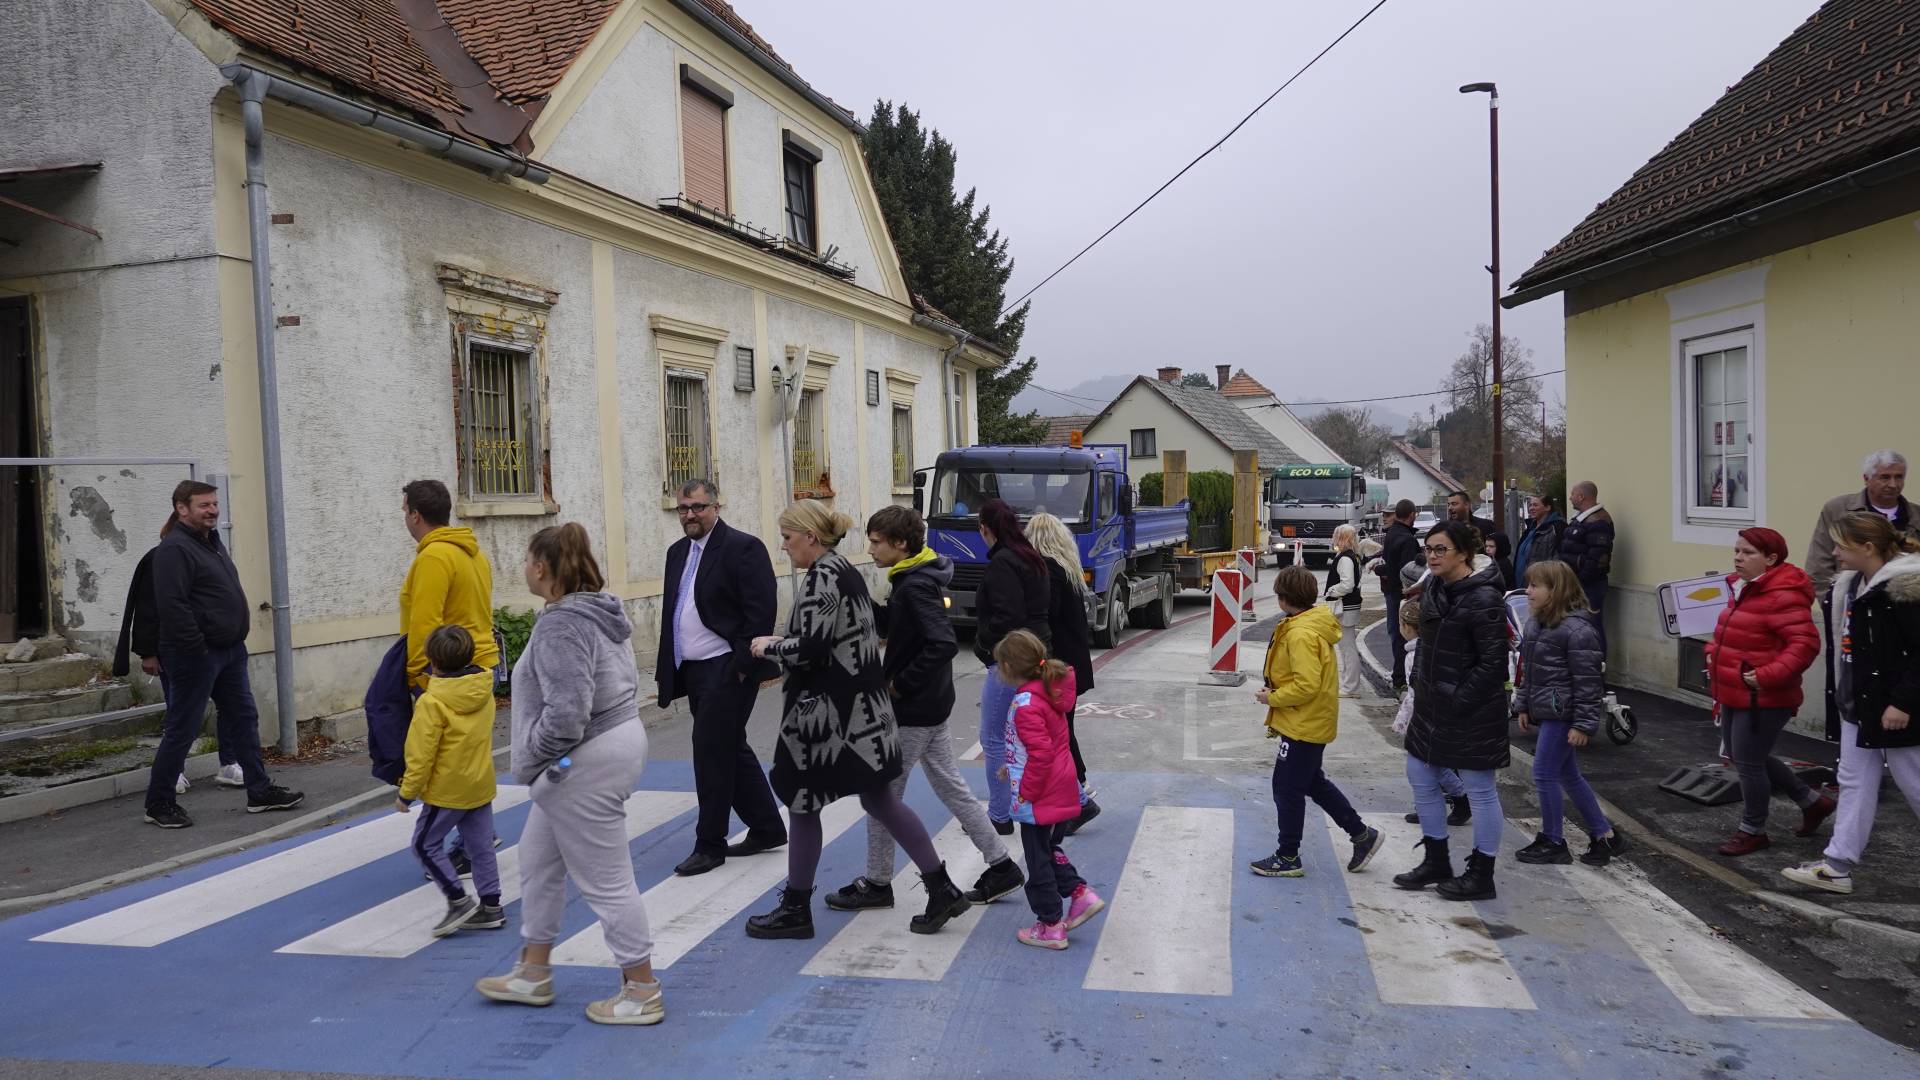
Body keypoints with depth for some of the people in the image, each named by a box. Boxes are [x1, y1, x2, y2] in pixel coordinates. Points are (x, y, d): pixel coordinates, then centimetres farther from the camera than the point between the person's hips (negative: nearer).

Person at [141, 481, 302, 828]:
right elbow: (172, 606, -24)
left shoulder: (213, 542, 15)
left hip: (230, 650, 10)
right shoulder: (174, 549, -16)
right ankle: (159, 804, 11)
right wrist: (198, 649, -23)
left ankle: (259, 790, 20)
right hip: (195, 656, -10)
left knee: (243, 719, 13)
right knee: (182, 730, -1)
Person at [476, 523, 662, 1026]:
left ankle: (642, 993, 12)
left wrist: (528, 760, -13)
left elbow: (565, 713, -29)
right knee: (538, 861, 22)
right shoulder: (599, 610, 9)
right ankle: (534, 974, 35)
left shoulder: (560, 625, -22)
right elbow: (617, 683, 16)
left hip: (583, 763, -11)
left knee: (605, 880, 1)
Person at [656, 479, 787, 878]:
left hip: (726, 670, -8)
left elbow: (760, 612, -16)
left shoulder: (743, 547, -11)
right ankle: (767, 828, 27)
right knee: (730, 750, 15)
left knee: (712, 752, -5)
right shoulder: (678, 551, 14)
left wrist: (744, 666, -18)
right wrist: (666, 670, 14)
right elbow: (671, 611, 18)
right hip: (692, 670, 9)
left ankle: (709, 844, 7)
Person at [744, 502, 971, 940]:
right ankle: (942, 888, 14)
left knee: (801, 802, 5)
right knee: (878, 799, 13)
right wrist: (781, 645, 14)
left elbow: (809, 648, -23)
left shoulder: (823, 575, -16)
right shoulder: (844, 569, 13)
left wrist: (769, 646, -6)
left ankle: (796, 909, 18)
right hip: (858, 706, 9)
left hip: (828, 711, -9)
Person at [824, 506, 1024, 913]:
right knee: (950, 784, 16)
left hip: (911, 711, -10)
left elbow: (943, 644, -31)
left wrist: (900, 684, -22)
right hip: (932, 705, 10)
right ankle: (1001, 865, 21)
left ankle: (877, 884, 18)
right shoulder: (915, 579, 8)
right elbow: (894, 624, 17)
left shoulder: (915, 587, -22)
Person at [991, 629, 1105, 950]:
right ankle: (1081, 893, 20)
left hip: (1040, 799, -9)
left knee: (1038, 859, 5)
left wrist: (1025, 793, -19)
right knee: (1049, 849, 26)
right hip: (1061, 791, 9)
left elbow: (1041, 753, -28)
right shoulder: (1050, 693, 6)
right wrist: (1012, 767, 17)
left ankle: (1050, 925, 15)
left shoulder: (1025, 705, -24)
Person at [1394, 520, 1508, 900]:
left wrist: (1460, 700, -18)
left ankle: (1481, 875, 18)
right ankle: (1437, 862, 31)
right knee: (1421, 777, 16)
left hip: (1472, 711, -9)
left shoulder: (1483, 599, -19)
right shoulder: (1434, 590, 7)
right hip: (1432, 705, 9)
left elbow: (1493, 663, -19)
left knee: (1480, 790, 5)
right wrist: (1419, 684, 10)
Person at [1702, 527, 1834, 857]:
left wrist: (1768, 676, -28)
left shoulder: (1782, 595, -19)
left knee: (1748, 761, 0)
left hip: (1763, 699, -10)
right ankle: (1812, 802, 35)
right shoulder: (1744, 589, 11)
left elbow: (1805, 643, -26)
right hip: (1734, 694, 10)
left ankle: (1753, 831, 19)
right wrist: (1714, 652, 10)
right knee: (1743, 757, 19)